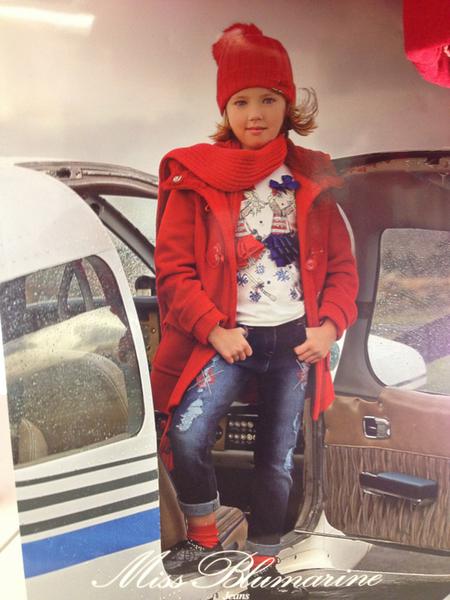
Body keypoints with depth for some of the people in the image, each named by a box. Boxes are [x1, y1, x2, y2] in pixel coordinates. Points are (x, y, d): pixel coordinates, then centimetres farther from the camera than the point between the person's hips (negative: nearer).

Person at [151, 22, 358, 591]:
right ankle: (203, 536, 6)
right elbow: (173, 270, -7)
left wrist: (329, 325, -8)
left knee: (277, 458, 11)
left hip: (296, 340, 3)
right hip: (227, 337, -2)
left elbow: (341, 266, 7)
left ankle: (263, 559, 31)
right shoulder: (197, 178, -3)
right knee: (185, 437, -22)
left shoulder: (312, 179, 6)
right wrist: (214, 329, -18)